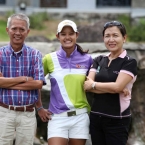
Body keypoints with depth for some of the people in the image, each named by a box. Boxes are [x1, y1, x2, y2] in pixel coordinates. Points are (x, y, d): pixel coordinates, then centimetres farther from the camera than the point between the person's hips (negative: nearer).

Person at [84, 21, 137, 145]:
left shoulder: (129, 62, -6)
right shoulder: (98, 60, 9)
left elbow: (117, 86, -19)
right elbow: (87, 84, -4)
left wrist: (93, 85, -6)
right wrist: (111, 88, -16)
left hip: (117, 121, -5)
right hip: (96, 117, 5)